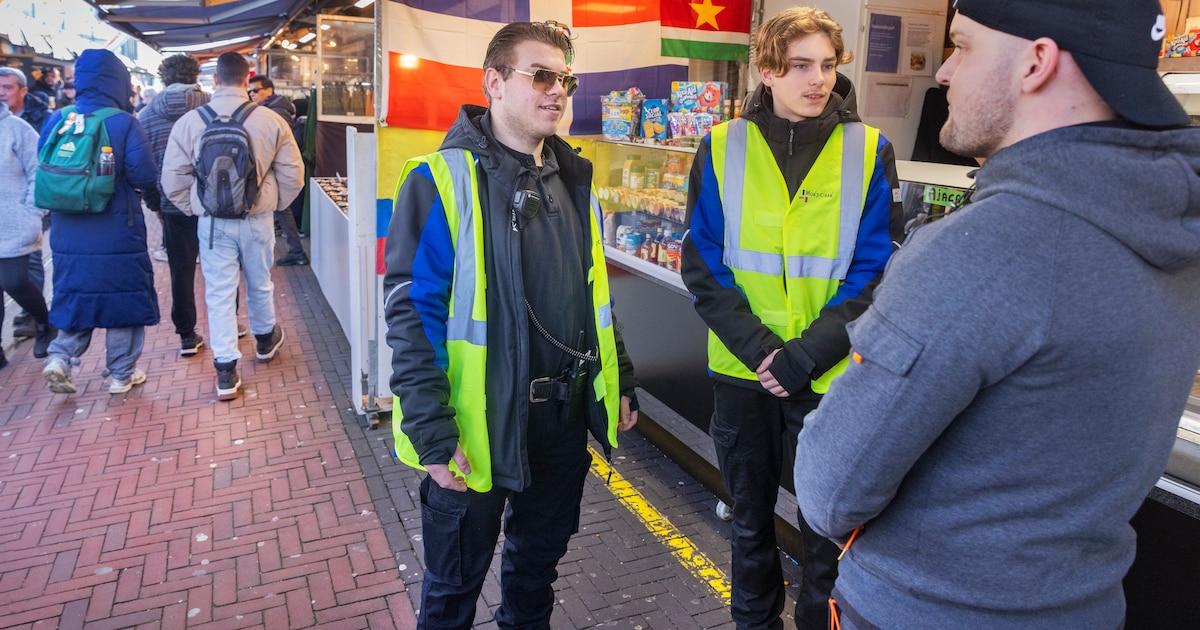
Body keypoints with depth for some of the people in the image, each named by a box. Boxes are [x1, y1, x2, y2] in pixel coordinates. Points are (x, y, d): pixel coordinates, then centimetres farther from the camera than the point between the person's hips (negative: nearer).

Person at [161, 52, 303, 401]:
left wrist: (195, 209, 12)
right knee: (260, 285, 21)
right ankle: (266, 340, 44)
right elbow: (292, 173, -4)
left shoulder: (190, 122, -7)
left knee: (220, 294, 7)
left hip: (213, 222, 0)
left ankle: (226, 372, 8)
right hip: (257, 220, 1)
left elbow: (173, 180, -4)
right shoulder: (270, 121, -8)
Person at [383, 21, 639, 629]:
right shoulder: (443, 180, -14)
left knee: (539, 556, 26)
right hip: (479, 424, -5)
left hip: (564, 418, 6)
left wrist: (620, 380, 12)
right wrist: (432, 434, -21)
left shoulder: (574, 180, 7)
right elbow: (411, 314, -18)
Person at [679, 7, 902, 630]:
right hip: (741, 372, 2)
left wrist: (804, 358, -16)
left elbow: (876, 271, -6)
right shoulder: (722, 147, -1)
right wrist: (756, 348, -15)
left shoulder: (869, 151, -3)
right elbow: (702, 265, -3)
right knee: (749, 518, 19)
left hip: (831, 378, -1)